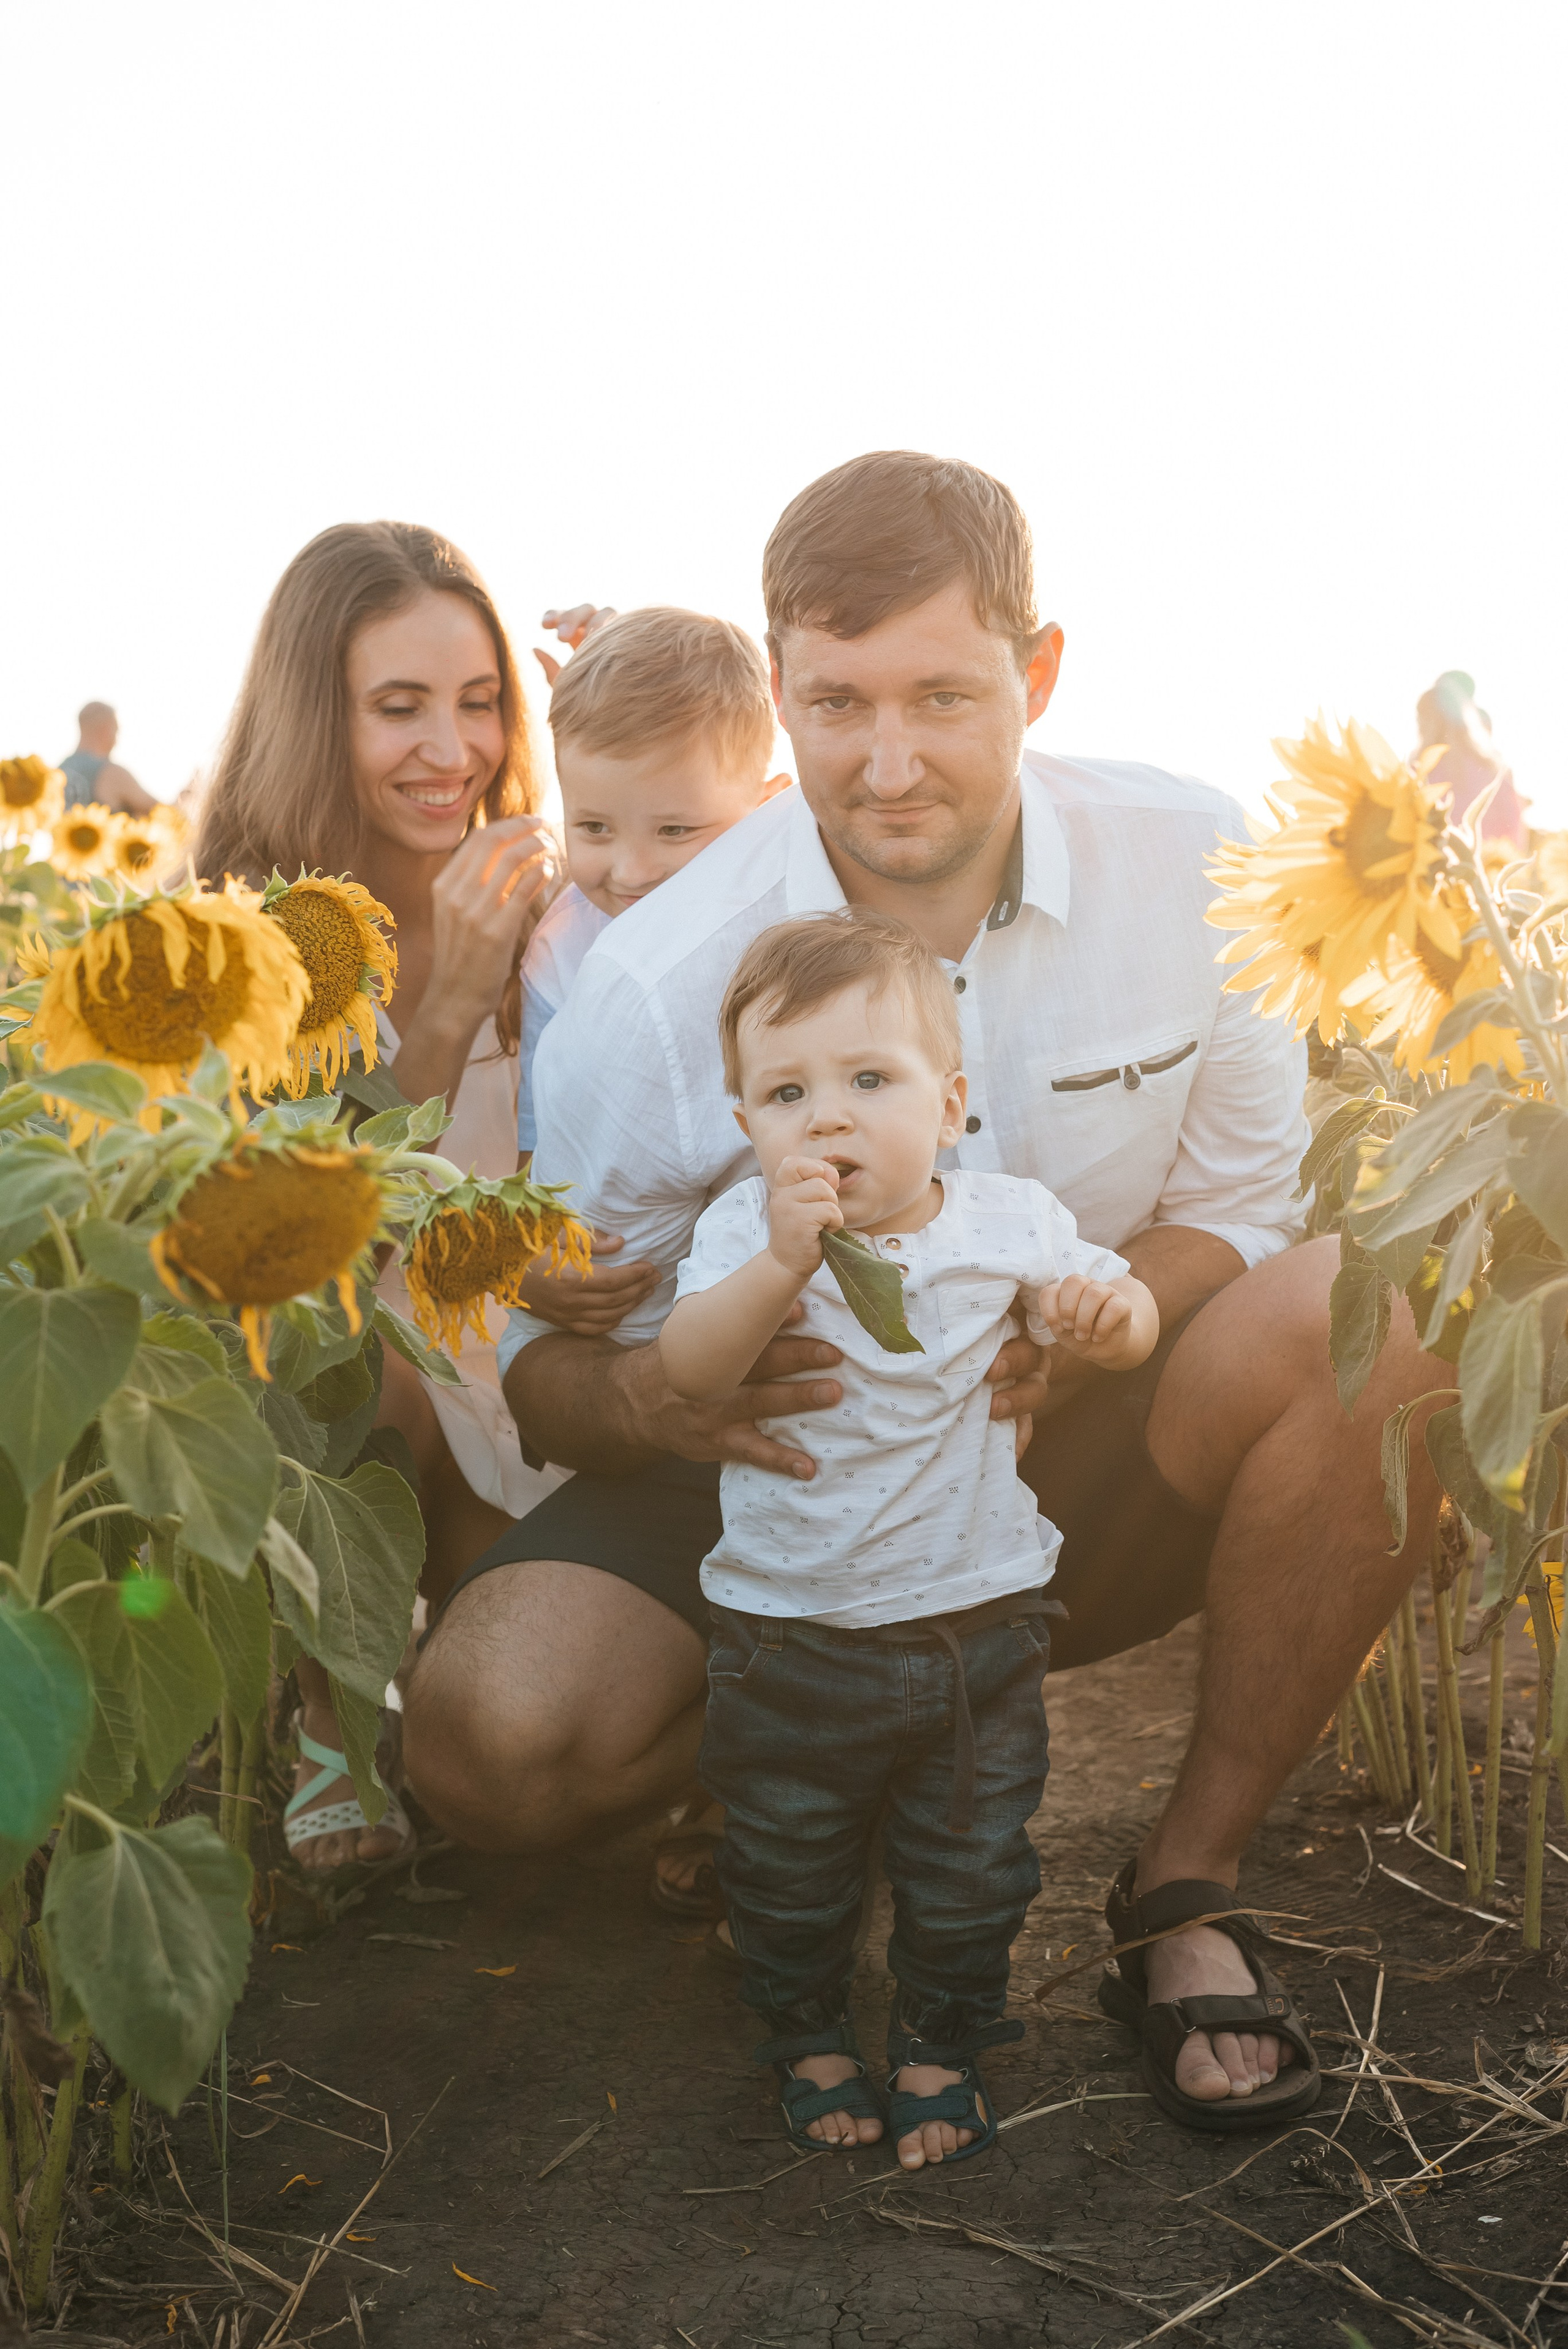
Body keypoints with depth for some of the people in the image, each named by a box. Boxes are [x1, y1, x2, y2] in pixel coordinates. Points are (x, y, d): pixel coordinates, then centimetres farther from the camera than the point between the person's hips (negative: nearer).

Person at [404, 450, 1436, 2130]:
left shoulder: (1195, 866, -12)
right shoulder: (659, 981, -18)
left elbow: (1244, 1206, -3)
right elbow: (539, 1348, -10)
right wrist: (647, 1393, -35)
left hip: (1069, 1475, 2)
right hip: (777, 1495, -1)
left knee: (1373, 1321, -27)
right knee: (490, 1736, -26)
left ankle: (1188, 1880, -10)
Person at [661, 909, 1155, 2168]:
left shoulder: (1008, 1219, -6)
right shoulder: (747, 1228, -11)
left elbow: (1128, 1316, 4)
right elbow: (690, 1368, -24)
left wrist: (1107, 1312, -20)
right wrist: (783, 1261, -40)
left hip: (976, 1615, 1)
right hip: (789, 1628, -1)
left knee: (973, 1868, 15)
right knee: (788, 1865, 16)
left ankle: (941, 2045, 39)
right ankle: (809, 2037, 42)